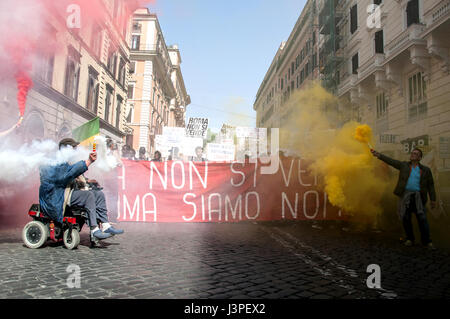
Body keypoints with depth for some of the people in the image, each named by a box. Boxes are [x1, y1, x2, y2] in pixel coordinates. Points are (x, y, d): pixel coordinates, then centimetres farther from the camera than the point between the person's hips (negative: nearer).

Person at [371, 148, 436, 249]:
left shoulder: (425, 170, 7)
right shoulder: (404, 165, 9)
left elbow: (430, 185, 8)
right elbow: (390, 161, -2)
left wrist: (433, 200, 2)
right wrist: (378, 155, -15)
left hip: (417, 196, -1)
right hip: (405, 195, 1)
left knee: (422, 218, -7)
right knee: (406, 218, 0)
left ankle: (427, 241, 3)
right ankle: (409, 239, 15)